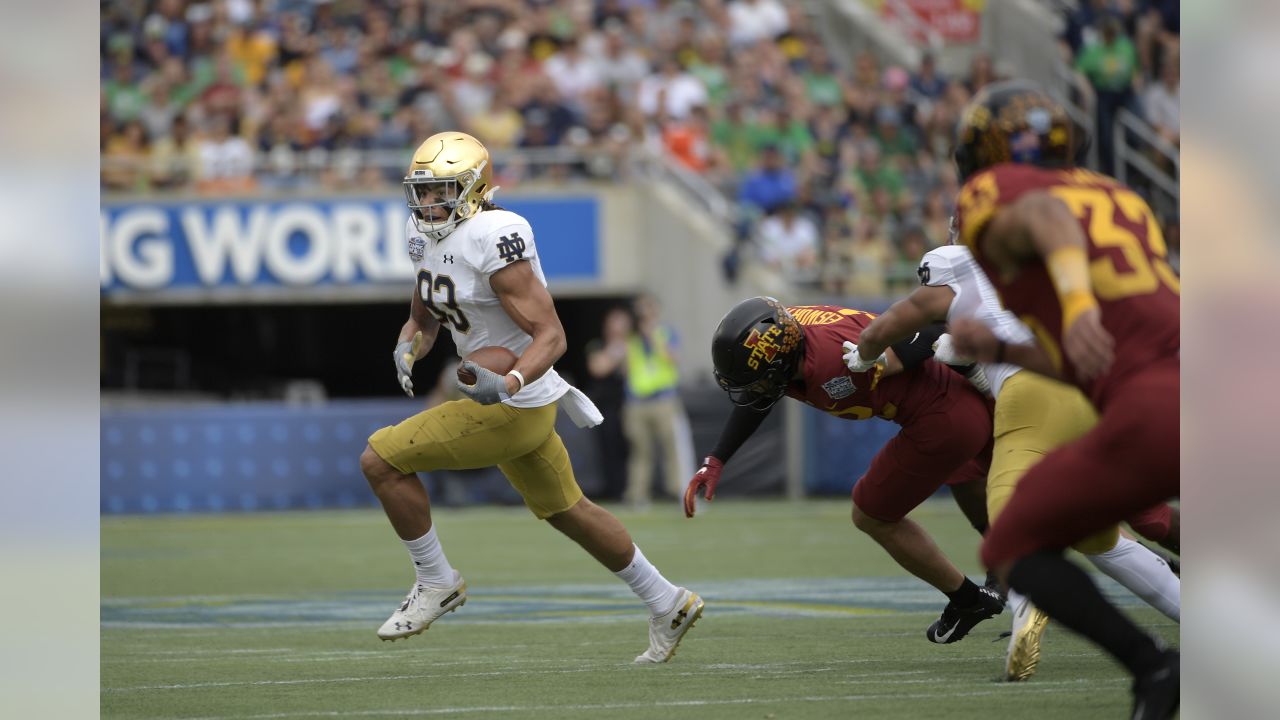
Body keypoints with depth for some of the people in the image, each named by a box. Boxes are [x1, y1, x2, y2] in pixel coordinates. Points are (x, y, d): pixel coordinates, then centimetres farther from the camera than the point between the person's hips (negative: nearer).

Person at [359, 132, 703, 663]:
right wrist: (407, 350, -5)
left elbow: (551, 335, -24)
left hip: (515, 403, -10)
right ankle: (668, 605, 34)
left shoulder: (493, 240, -23)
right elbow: (422, 319, 17)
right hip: (496, 397, 10)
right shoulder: (427, 236, 5)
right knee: (564, 511, 22)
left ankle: (436, 582, 3)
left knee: (381, 459, -11)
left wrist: (507, 385, -39)